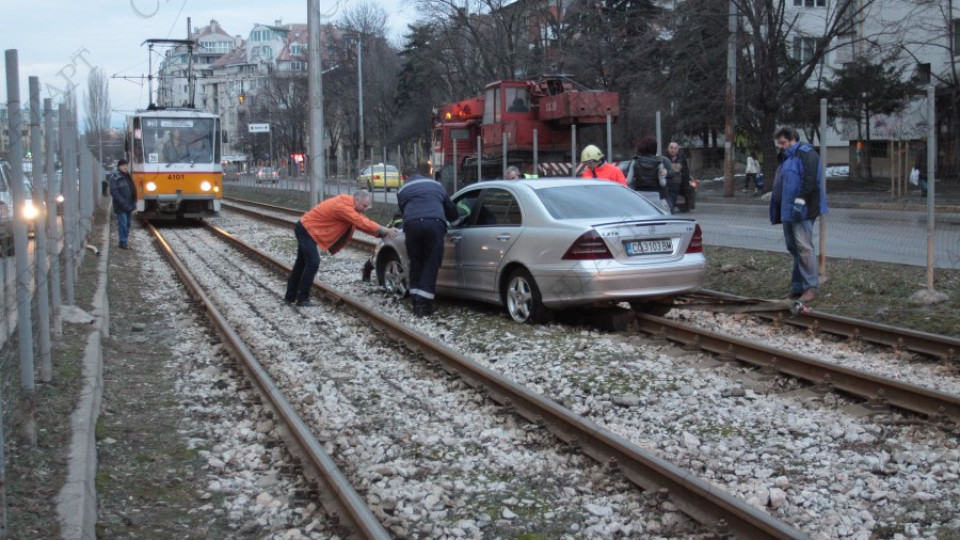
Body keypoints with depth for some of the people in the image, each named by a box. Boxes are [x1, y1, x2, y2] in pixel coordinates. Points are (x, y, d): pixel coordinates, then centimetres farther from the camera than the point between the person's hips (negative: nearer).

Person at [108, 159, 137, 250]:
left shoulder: (128, 177, 15)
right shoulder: (115, 177, -8)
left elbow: (133, 191, 19)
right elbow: (113, 192, -16)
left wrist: (133, 204, 11)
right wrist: (123, 203, -20)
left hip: (128, 206, 8)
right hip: (120, 207, -8)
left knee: (127, 224, 10)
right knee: (123, 224, -9)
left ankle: (124, 242, 17)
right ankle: (123, 243, -4)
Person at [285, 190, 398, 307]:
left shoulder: (348, 203, 4)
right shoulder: (343, 206, -27)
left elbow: (362, 221, 3)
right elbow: (362, 223, -29)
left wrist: (381, 232, -8)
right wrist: (384, 230, -27)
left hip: (306, 228, 11)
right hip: (307, 229, -11)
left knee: (302, 263, 16)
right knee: (313, 263, -13)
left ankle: (290, 296, 24)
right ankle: (302, 299, -7)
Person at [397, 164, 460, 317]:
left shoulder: (403, 190, 26)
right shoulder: (435, 184, 29)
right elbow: (451, 208, 34)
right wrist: (454, 218, 55)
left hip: (412, 225, 1)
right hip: (434, 223, -1)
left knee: (416, 264, 14)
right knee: (431, 264, 2)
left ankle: (417, 303, 14)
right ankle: (423, 305, -6)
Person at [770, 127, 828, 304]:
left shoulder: (805, 153, -7)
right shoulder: (788, 158, 23)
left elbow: (810, 179, -19)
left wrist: (800, 200, -24)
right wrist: (779, 212, 22)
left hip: (801, 210, -10)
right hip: (788, 210, 10)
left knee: (803, 247, -11)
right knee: (793, 247, 11)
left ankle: (812, 287, -8)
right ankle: (798, 287, 15)